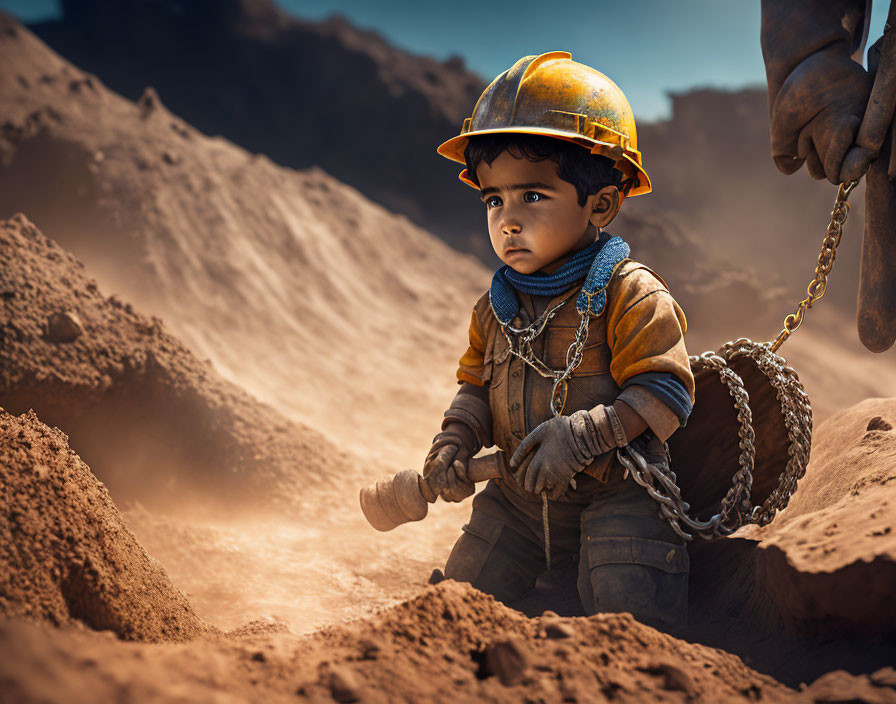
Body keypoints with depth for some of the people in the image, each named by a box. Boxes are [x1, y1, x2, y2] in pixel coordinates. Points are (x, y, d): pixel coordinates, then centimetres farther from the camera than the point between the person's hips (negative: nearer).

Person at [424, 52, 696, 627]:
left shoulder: (630, 295, -16)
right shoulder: (497, 308, 5)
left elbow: (664, 391, -20)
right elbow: (477, 387, 15)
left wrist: (584, 434, -30)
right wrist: (456, 439, -6)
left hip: (616, 495, -6)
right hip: (518, 497, 6)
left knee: (628, 611, -18)